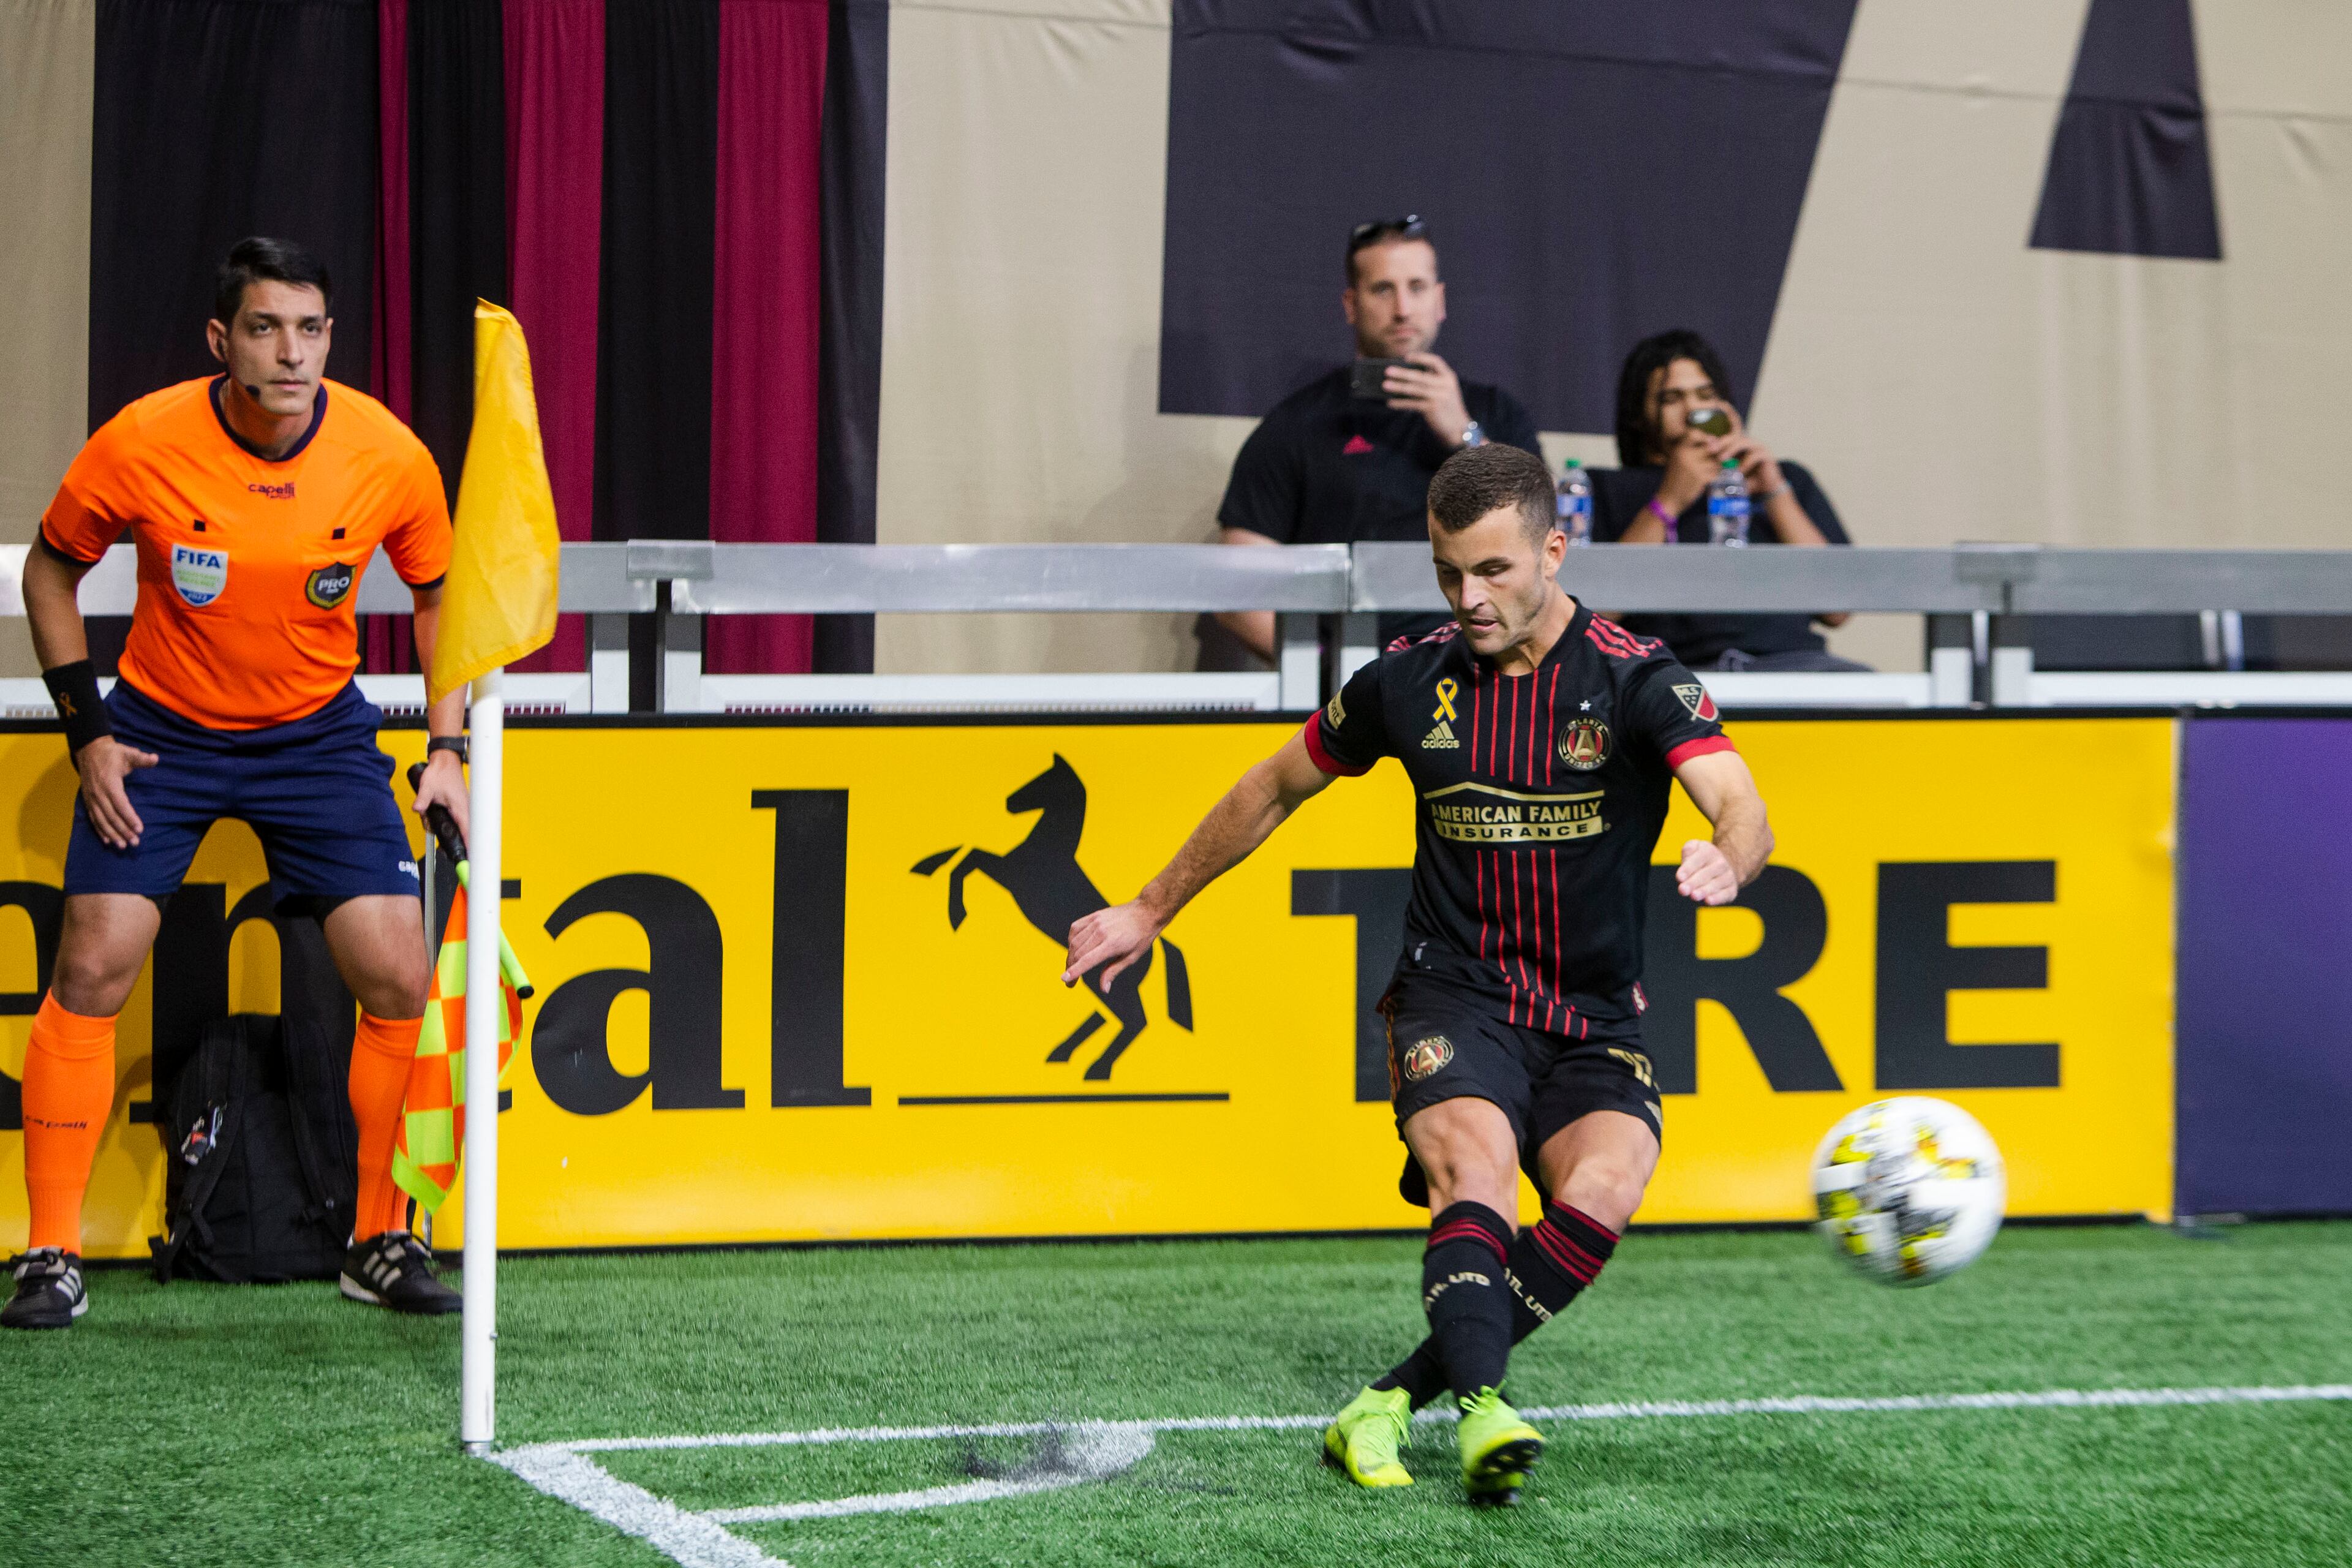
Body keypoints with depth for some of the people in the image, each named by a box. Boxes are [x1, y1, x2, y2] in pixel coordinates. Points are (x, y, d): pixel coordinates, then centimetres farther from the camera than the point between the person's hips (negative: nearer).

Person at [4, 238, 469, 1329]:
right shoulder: (142, 444, -20)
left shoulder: (390, 458, -16)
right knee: (93, 966, -13)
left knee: (399, 977, -9)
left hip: (320, 735, 1)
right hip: (161, 731, -1)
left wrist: (446, 748, -5)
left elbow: (439, 593, 3)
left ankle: (380, 1242, 8)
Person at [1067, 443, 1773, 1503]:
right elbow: (1275, 790, 20)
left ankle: (1396, 1402, -22)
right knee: (1476, 1167, -31)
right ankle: (1483, 1413, -51)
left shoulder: (1636, 680, -7)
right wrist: (1150, 910, 26)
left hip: (1593, 1024, 0)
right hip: (1453, 999, 0)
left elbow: (1742, 814, -22)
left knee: (1604, 1187, -30)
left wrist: (1726, 860, -47)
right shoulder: (1412, 680, 3)